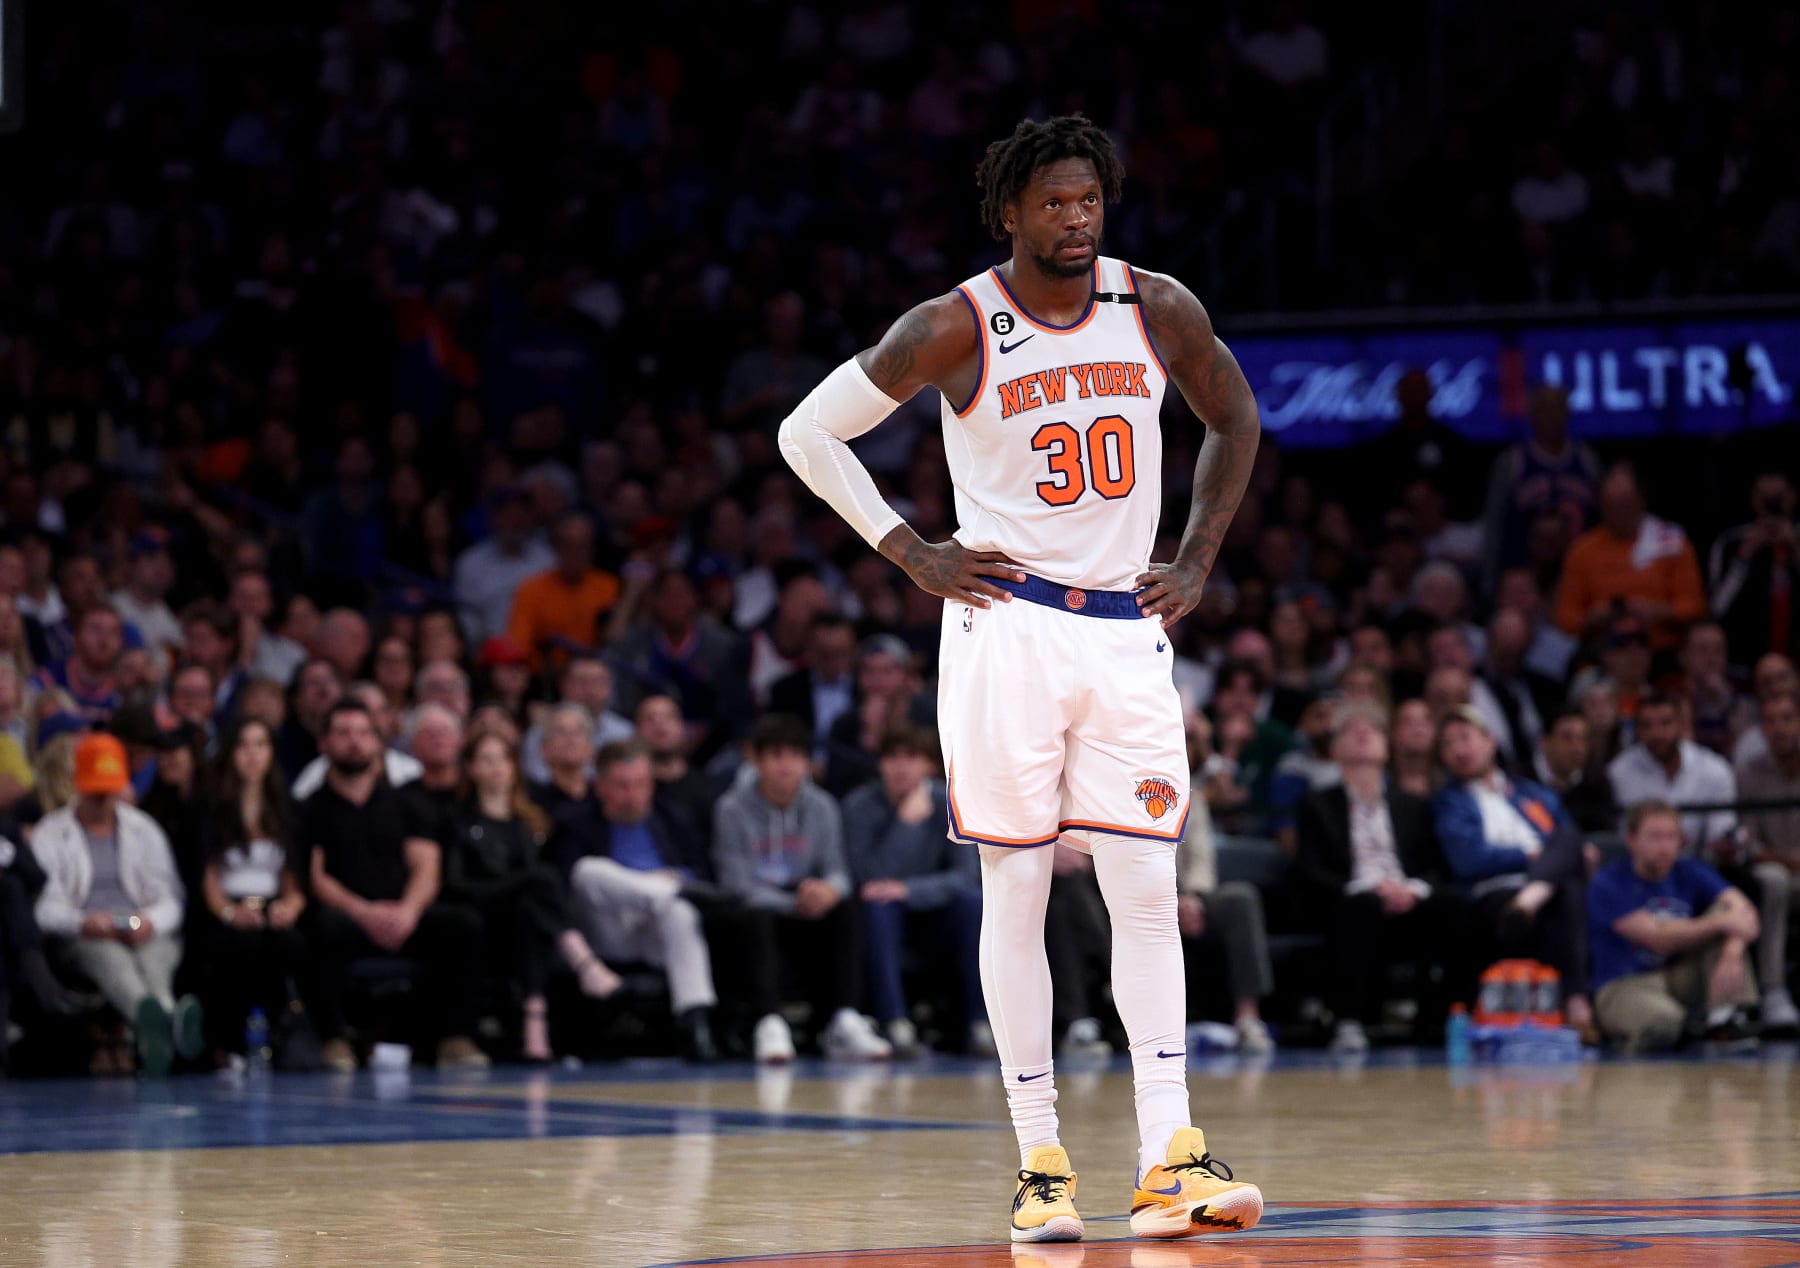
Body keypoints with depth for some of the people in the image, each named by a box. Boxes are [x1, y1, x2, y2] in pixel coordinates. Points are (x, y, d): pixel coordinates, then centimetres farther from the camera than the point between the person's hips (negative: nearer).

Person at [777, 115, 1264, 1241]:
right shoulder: (959, 330, -7)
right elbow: (809, 433, -1)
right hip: (1008, 626, -3)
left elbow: (1235, 418, 20)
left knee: (1149, 894, -3)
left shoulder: (1160, 313, 2)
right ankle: (1042, 1165, 3)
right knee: (1017, 892, -1)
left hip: (1128, 633, 3)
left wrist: (1199, 559, 10)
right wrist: (913, 555, -5)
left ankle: (1171, 1166, -5)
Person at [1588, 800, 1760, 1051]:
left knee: (1724, 907, -12)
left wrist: (1732, 955, -33)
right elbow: (1657, 939, -21)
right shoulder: (1608, 885, -10)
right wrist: (1721, 924, -30)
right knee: (1663, 1018, -41)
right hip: (1624, 986, -5)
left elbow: (1743, 909, -12)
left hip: (1682, 981, 5)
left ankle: (1723, 1018, -18)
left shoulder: (1690, 873, 5)